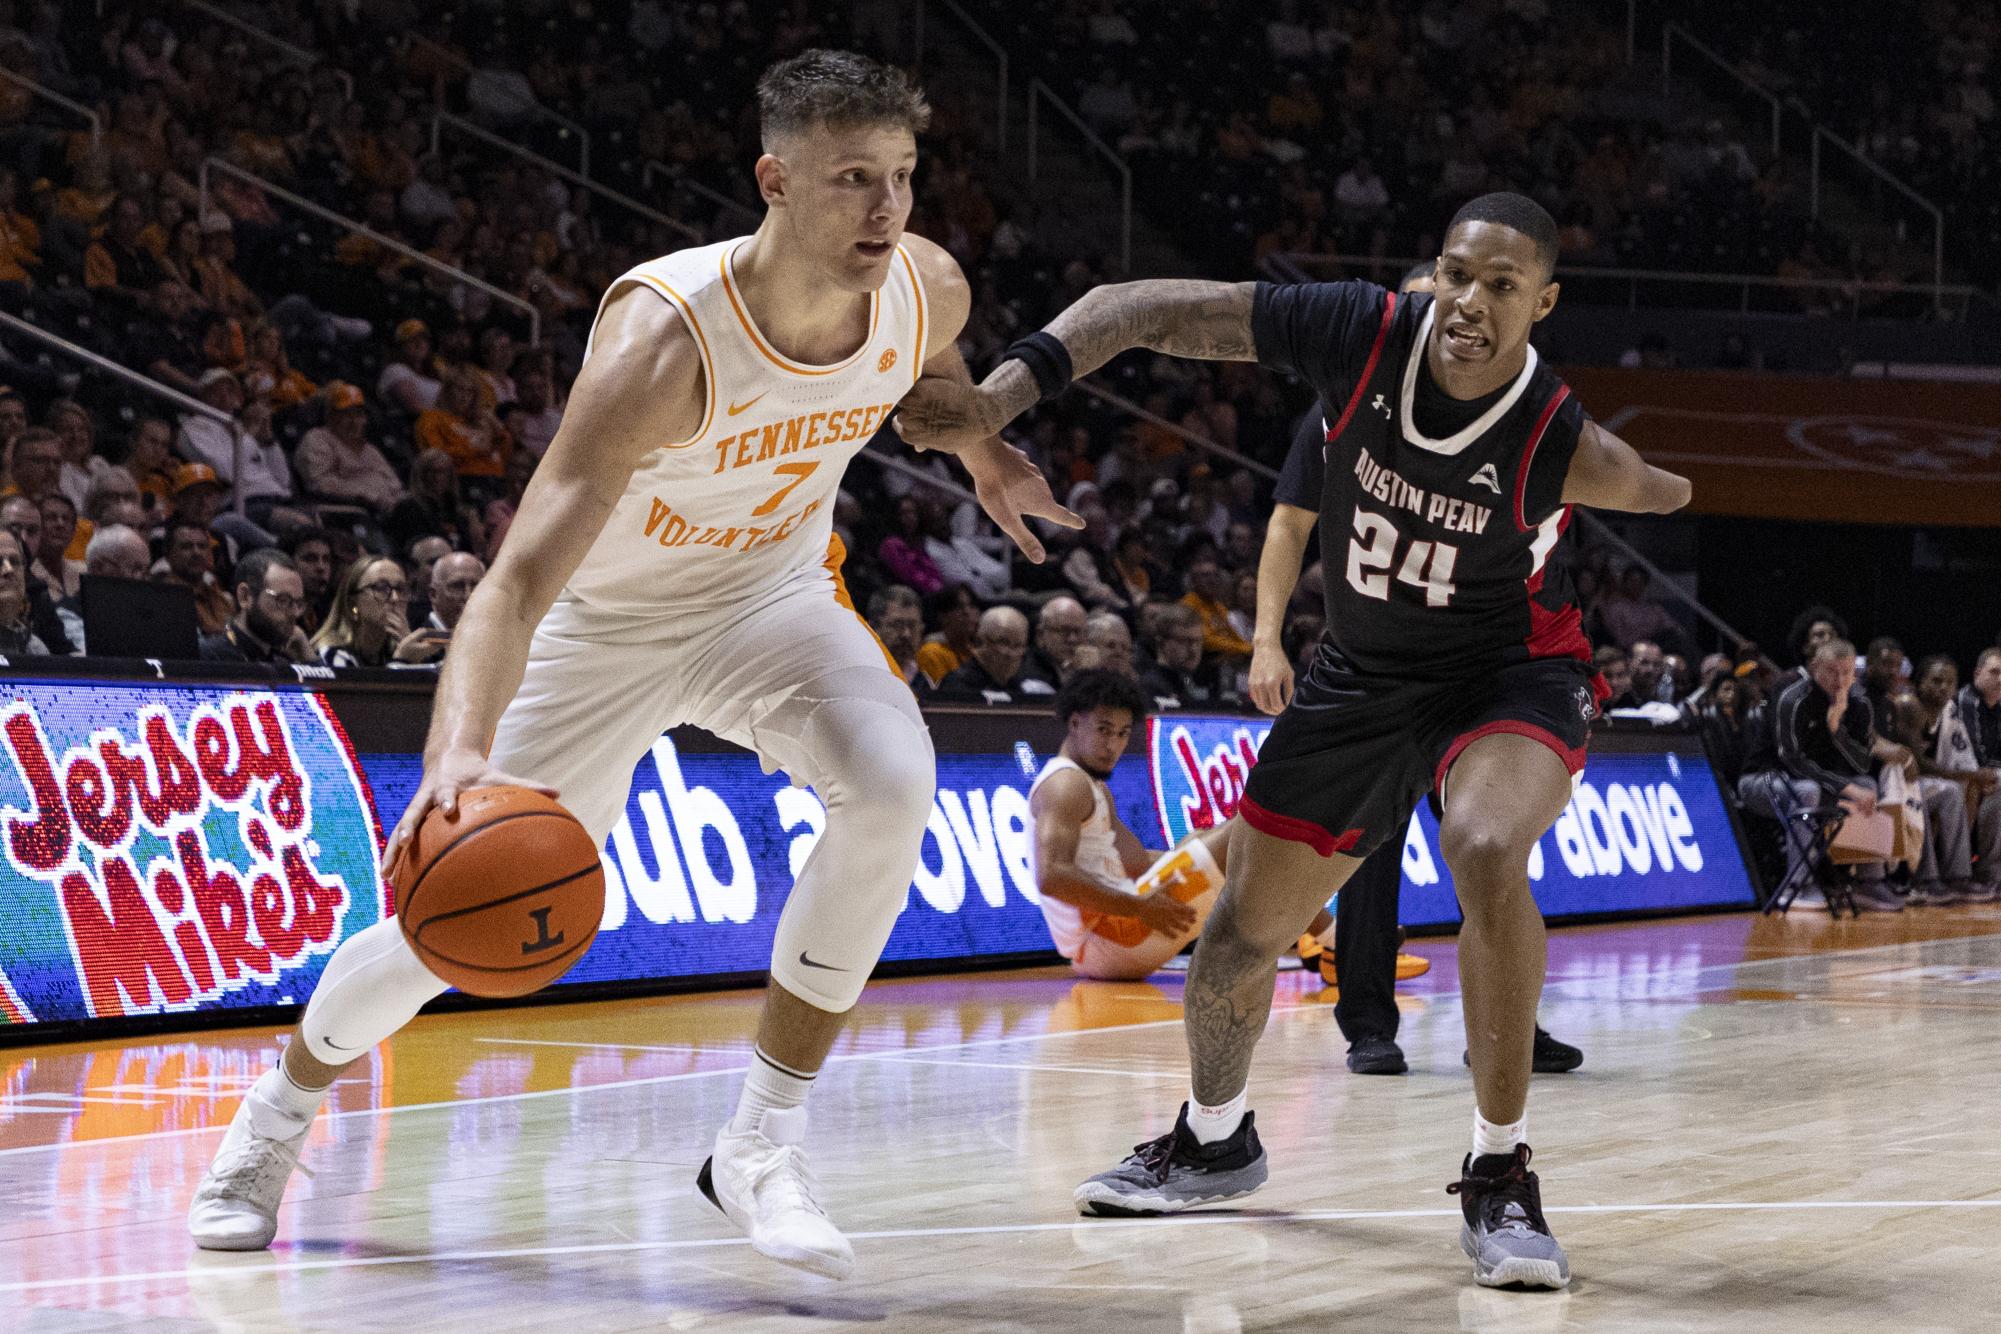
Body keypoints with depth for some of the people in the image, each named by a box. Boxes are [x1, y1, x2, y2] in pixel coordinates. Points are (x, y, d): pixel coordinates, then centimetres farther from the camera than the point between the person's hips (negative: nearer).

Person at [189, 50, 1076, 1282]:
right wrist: (461, 750, -59)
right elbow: (518, 583, -43)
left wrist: (985, 458, 23)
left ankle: (763, 1145, -16)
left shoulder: (928, 291, -21)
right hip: (604, 617, -3)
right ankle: (277, 1118, 31)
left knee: (895, 781, -27)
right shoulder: (663, 339, -38)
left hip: (771, 592, 4)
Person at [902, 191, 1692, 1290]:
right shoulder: (1360, 334, -23)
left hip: (1508, 669, -4)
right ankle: (1214, 1139, 44)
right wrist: (1002, 393, -31)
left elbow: (1663, 493, -5)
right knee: (1246, 922, 13)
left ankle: (1499, 1177, -22)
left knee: (1486, 854, -36)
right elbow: (1145, 309, -20)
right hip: (1363, 670, 4)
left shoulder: (1559, 442, -28)